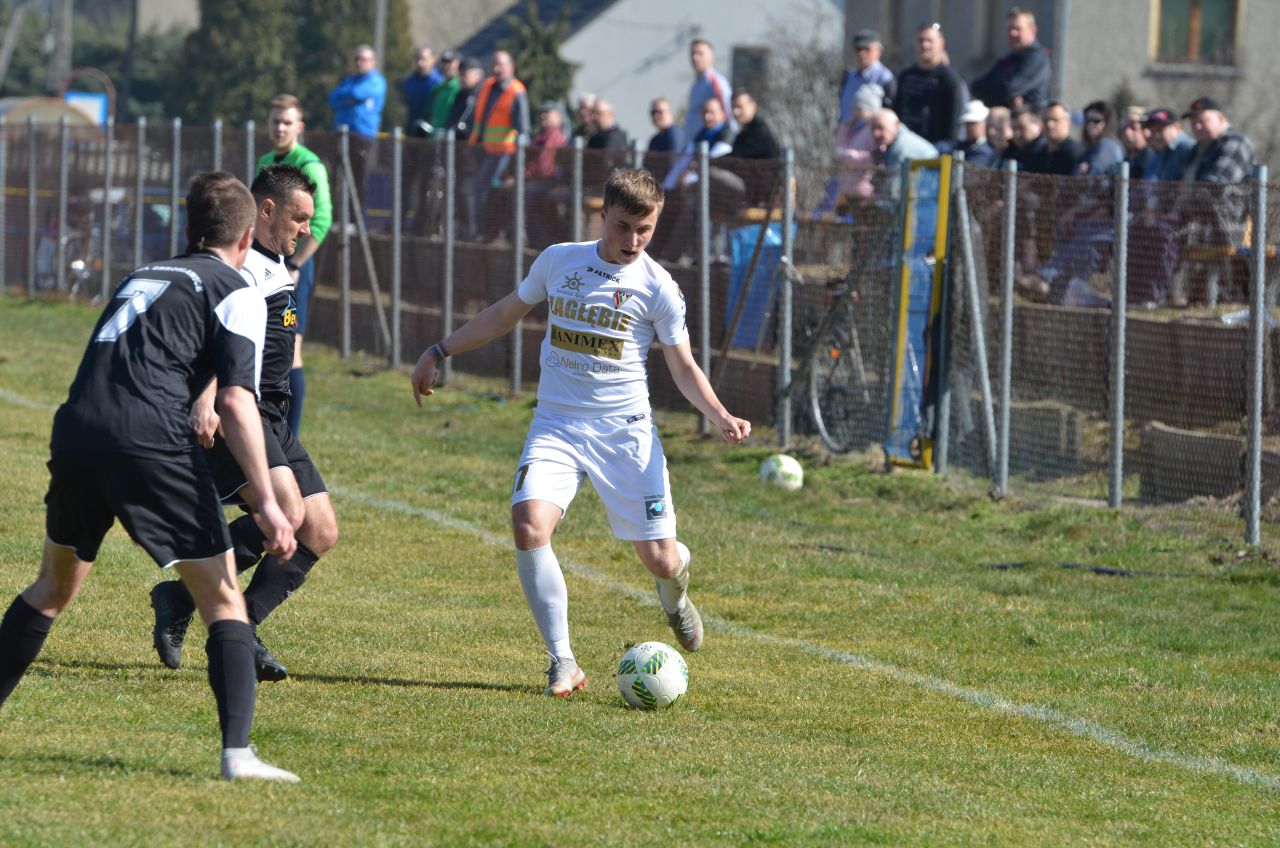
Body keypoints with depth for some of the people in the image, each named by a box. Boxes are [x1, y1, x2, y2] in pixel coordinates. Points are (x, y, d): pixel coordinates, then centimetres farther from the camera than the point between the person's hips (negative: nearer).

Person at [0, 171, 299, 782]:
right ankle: (237, 751, -11)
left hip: (75, 431, 6)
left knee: (55, 585, 26)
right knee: (222, 598, 2)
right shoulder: (236, 293, 8)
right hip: (150, 441, -6)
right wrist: (265, 503, -6)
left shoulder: (141, 277, 29)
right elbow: (236, 400, -3)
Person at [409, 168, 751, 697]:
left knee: (660, 561, -2)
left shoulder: (657, 286, -3)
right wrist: (440, 351, 19)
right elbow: (506, 314, 20)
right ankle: (562, 663, -13)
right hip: (556, 426, 1)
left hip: (625, 432, -1)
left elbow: (683, 367, 4)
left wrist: (720, 417, -14)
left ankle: (675, 591, 40)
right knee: (529, 528, -24)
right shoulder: (558, 261, 3)